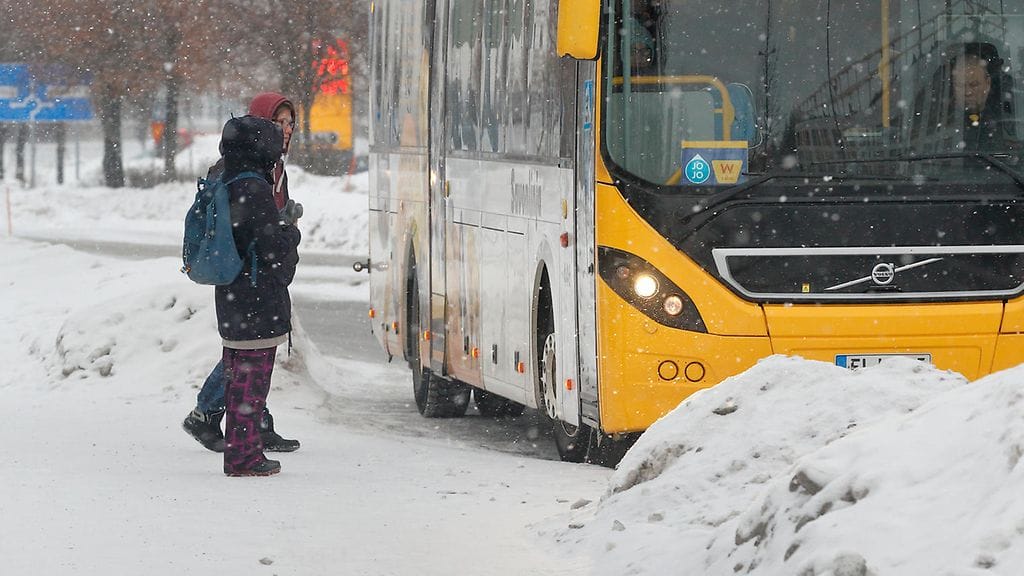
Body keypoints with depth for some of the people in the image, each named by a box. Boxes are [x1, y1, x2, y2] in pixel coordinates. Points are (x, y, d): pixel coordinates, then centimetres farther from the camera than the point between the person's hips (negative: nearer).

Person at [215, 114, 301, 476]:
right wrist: (292, 233, 3)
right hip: (259, 303, -9)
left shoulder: (226, 188, 10)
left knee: (239, 376, 15)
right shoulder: (255, 191, -17)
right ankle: (243, 457, -2)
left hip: (232, 302, 9)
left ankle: (244, 452, 23)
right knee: (251, 380, -4)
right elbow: (276, 248, -19)